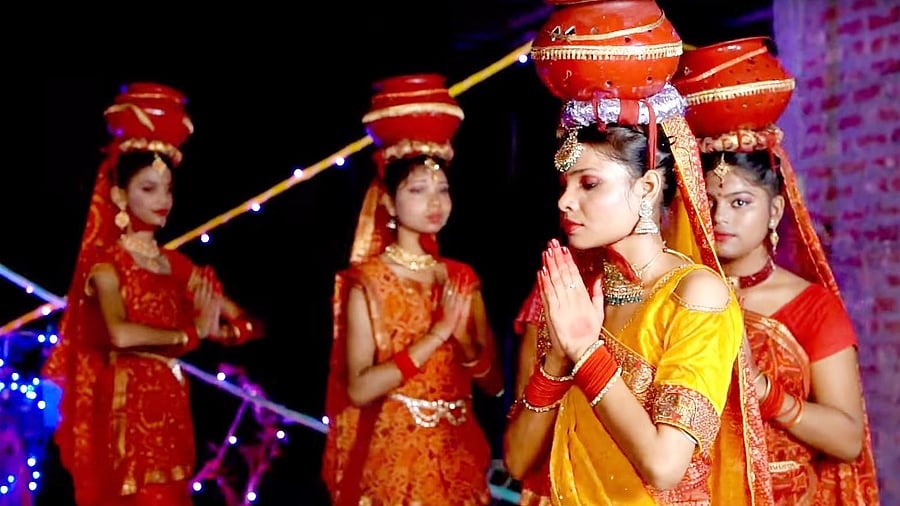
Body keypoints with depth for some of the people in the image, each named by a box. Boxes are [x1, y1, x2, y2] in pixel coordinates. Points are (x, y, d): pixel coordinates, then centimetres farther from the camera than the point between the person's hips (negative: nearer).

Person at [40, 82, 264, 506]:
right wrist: (191, 332, -12)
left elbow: (249, 324, 10)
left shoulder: (176, 264, 11)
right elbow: (120, 334, -25)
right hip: (127, 408, -6)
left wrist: (215, 330, -11)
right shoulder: (107, 262, -6)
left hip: (170, 408, 6)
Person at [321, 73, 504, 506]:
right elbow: (358, 388, -18)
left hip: (457, 455, 4)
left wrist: (464, 338, -16)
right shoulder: (367, 281, -9)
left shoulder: (462, 278, 4)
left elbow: (493, 382, 3)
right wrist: (435, 336, -22)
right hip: (393, 455, -4)